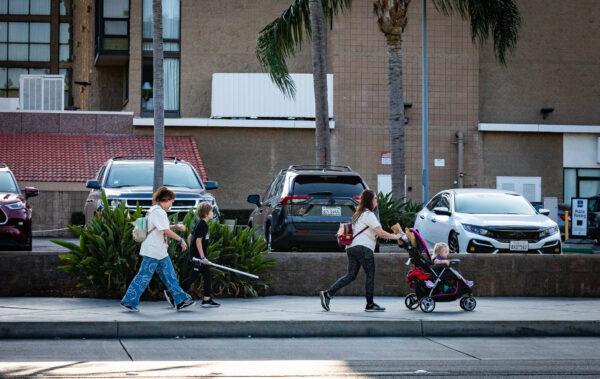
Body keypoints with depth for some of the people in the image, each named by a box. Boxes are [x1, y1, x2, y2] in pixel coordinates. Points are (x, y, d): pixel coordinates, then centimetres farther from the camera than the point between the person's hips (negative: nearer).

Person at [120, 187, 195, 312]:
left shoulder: (156, 210, 16)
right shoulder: (158, 212, -17)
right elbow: (166, 231, -22)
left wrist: (176, 226, 13)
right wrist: (181, 240, -14)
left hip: (161, 252, 11)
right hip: (153, 251, -11)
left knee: (169, 276, 11)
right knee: (144, 277, -6)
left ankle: (181, 301, 14)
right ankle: (129, 301, -1)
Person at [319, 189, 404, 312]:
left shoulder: (359, 214, 23)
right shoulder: (369, 214, -7)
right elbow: (380, 233, -13)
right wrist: (395, 236, -6)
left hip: (352, 247, 9)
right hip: (364, 248, -9)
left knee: (351, 275, 5)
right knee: (370, 275, 0)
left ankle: (328, 294, -7)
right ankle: (370, 304, 2)